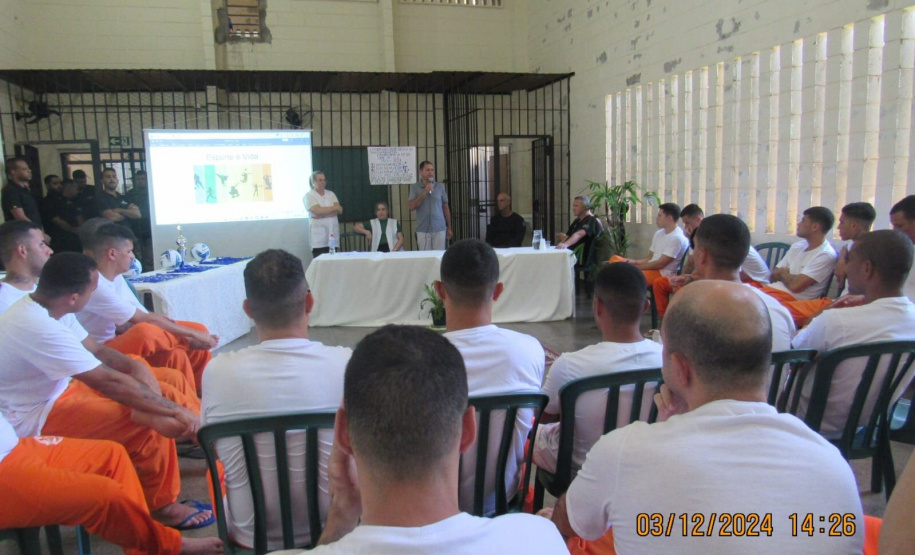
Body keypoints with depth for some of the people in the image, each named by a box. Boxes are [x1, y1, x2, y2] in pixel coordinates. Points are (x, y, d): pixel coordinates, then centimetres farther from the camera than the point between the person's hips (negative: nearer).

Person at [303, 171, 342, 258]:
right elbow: (317, 211, -15)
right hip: (319, 236, -4)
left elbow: (339, 210, 1)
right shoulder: (309, 195, 1)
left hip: (332, 233, 4)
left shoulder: (331, 194, 16)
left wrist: (323, 214, -13)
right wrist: (335, 208, -4)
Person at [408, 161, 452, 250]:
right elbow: (411, 207, -6)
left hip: (440, 229, 1)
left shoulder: (440, 187, 6)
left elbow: (445, 208, 9)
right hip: (422, 230, 0)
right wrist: (424, 192, -12)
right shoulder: (414, 187, 4)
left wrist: (449, 228, 8)